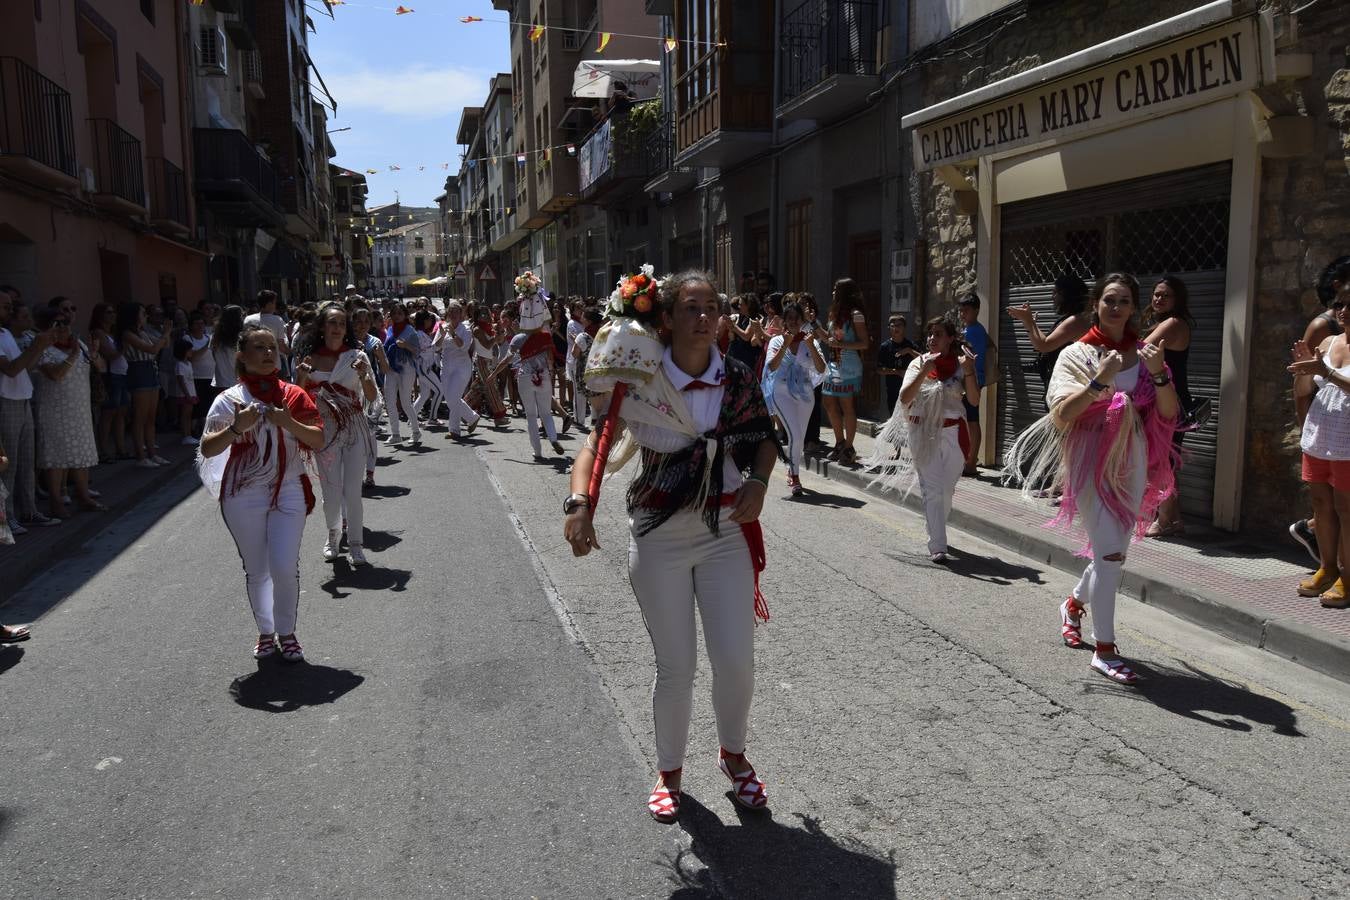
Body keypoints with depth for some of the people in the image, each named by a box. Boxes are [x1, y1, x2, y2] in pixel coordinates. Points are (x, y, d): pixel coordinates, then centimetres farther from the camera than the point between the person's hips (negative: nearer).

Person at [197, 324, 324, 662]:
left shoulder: (294, 395, 3)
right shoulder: (230, 399, -3)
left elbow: (319, 440, 0)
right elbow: (207, 449, -7)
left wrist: (289, 423, -17)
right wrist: (236, 428, -24)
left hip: (289, 492, 1)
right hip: (245, 496, -1)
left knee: (285, 567, -4)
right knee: (256, 570, 10)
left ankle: (286, 633, 16)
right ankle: (265, 631, 29)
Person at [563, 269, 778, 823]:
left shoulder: (738, 379, -2)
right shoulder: (639, 384, -11)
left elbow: (765, 440, 12)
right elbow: (595, 446, -14)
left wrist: (758, 482, -8)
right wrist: (579, 502, -33)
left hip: (726, 534, 2)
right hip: (659, 540, -2)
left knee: (736, 661, 1)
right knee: (676, 668, 6)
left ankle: (733, 755, 32)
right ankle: (669, 772, 31)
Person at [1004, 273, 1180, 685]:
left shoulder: (1146, 354, 6)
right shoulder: (1078, 354, -3)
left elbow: (1169, 413, -1)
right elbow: (1060, 417, -13)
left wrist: (1159, 373, -17)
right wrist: (1099, 381, -23)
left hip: (1133, 464, 4)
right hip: (1093, 463, -4)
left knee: (1111, 552, 15)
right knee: (1110, 554, -10)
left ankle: (1074, 603, 44)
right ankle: (1104, 650, 0)